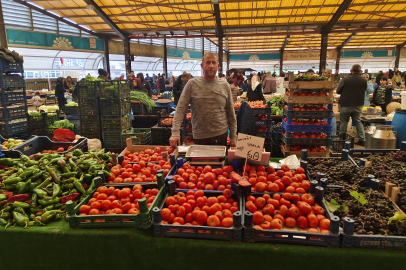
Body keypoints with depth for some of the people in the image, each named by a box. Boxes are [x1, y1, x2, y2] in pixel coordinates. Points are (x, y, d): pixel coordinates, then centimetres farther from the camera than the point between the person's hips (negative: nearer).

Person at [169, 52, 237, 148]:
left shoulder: (225, 86, 3)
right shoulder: (192, 84, -3)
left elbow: (231, 114, 6)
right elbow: (180, 109, -8)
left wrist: (233, 138, 4)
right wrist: (175, 133, -20)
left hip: (221, 135, 2)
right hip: (200, 137, -1)